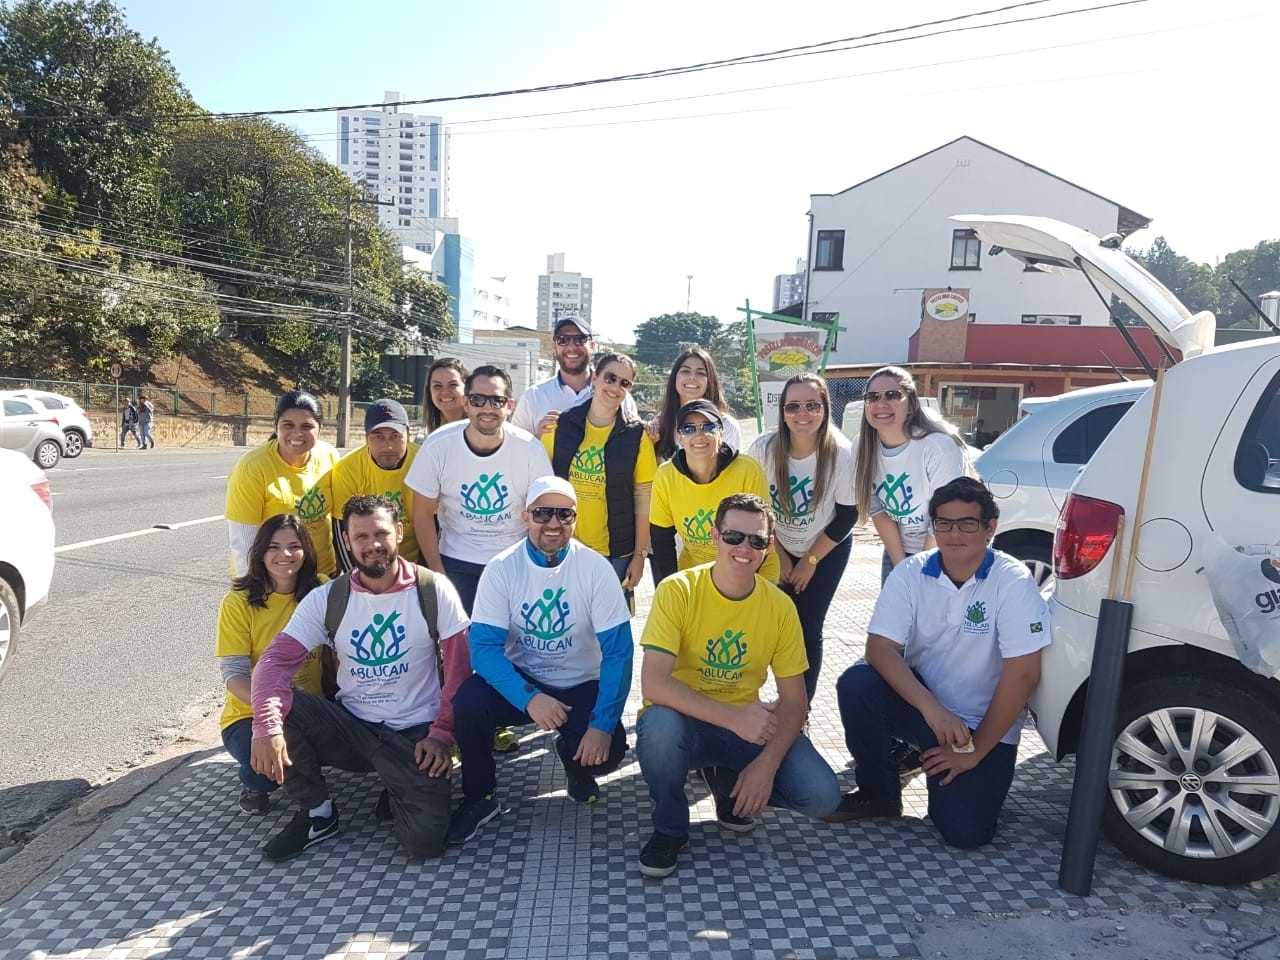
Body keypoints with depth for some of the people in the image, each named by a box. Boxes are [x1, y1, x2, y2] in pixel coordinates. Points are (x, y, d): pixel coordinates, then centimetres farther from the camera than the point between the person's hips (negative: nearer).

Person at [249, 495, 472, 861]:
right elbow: (276, 660, -12)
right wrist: (267, 727, -29)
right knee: (279, 707, -24)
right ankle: (317, 813, 0)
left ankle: (399, 793, 15)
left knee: (425, 840, -23)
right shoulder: (326, 599, -3)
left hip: (415, 733, -3)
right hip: (350, 725, 3)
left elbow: (459, 669, -7)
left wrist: (441, 735, -14)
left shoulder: (434, 591, -9)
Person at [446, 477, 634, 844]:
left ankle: (576, 764, 15)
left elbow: (617, 651, -15)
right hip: (519, 680, 1)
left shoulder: (596, 569, -14)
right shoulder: (501, 569, -12)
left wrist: (603, 723, -26)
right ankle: (479, 798, 0)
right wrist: (528, 698, -33)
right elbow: (484, 646, -17)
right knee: (467, 702, -28)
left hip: (580, 685, 0)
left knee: (605, 750, -26)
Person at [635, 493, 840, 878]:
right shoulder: (678, 591, -18)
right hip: (683, 721, -3)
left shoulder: (780, 607, -7)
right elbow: (653, 683, -26)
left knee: (821, 796, -17)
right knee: (659, 725, -37)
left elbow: (794, 700, -2)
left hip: (746, 724, 3)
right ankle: (669, 830, -5)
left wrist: (766, 763, -18)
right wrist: (734, 718, -34)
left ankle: (728, 782, 15)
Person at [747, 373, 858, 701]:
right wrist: (779, 556, -5)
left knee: (808, 629, -2)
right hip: (776, 549, 2)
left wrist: (810, 562, -9)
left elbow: (847, 516, -13)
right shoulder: (764, 448, -20)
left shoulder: (843, 455, -24)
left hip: (827, 551, -1)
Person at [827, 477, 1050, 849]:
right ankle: (879, 793, -1)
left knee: (965, 831, -18)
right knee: (856, 683, -27)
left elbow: (1022, 675, -17)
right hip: (919, 704, 2)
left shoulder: (1013, 582, -15)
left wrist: (976, 750, -15)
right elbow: (880, 649, -16)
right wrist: (932, 709, -30)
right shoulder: (910, 573, -8)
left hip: (983, 725, -2)